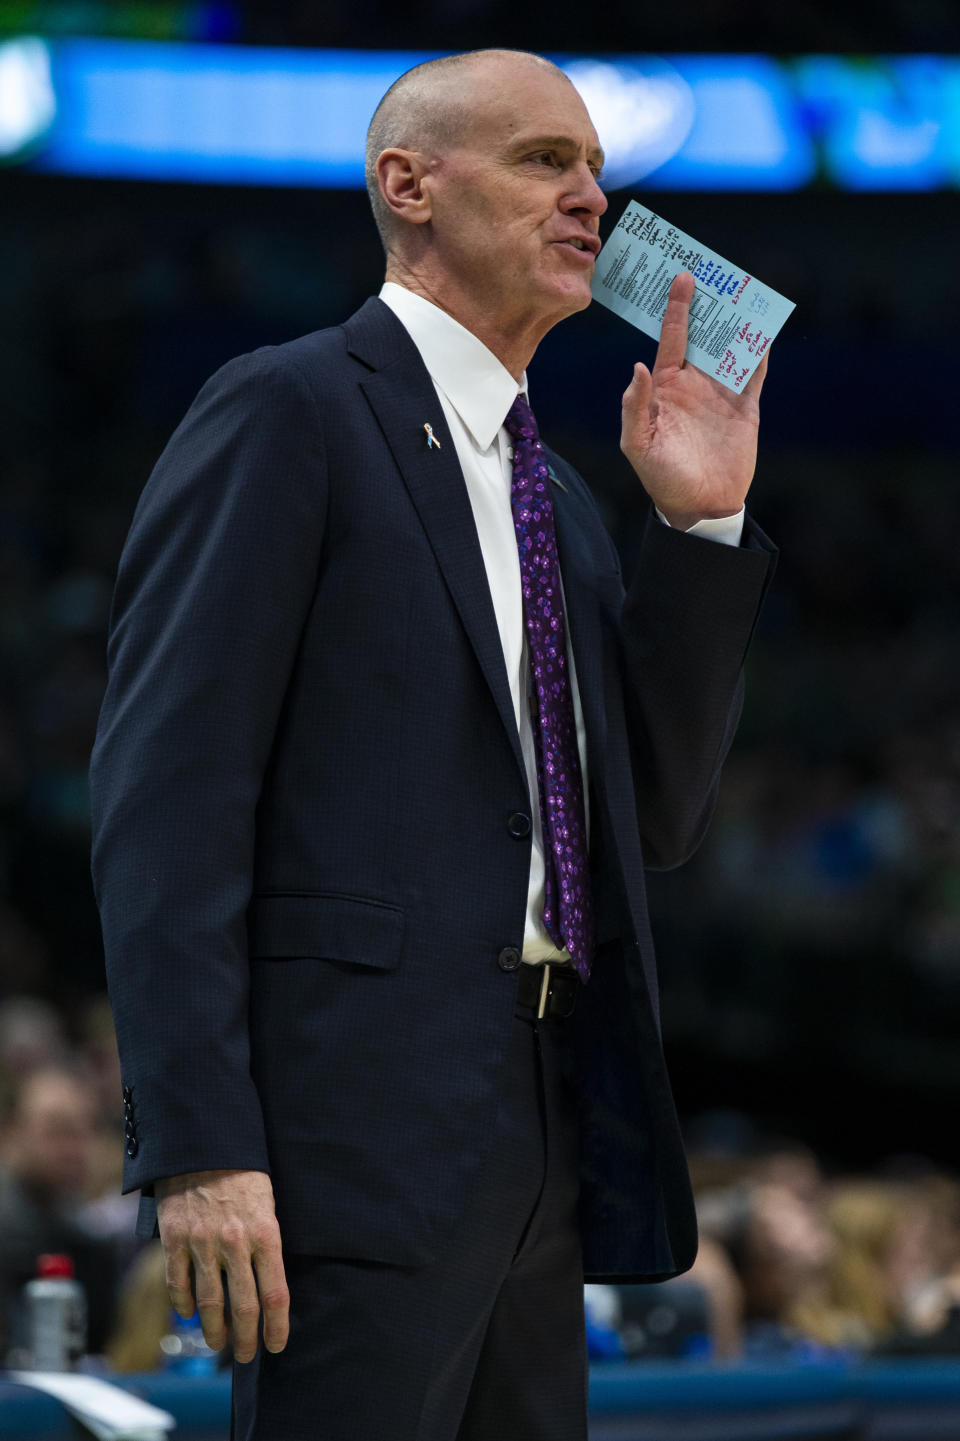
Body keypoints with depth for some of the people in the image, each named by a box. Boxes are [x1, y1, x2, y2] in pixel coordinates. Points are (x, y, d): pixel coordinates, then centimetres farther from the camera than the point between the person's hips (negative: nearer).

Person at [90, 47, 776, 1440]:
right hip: (358, 1124, -8)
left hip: (538, 1140, 8)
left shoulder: (553, 495, 22)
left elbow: (656, 818, 18)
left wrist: (700, 521, 8)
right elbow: (166, 792, -11)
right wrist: (196, 1149, -20)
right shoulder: (285, 412, -3)